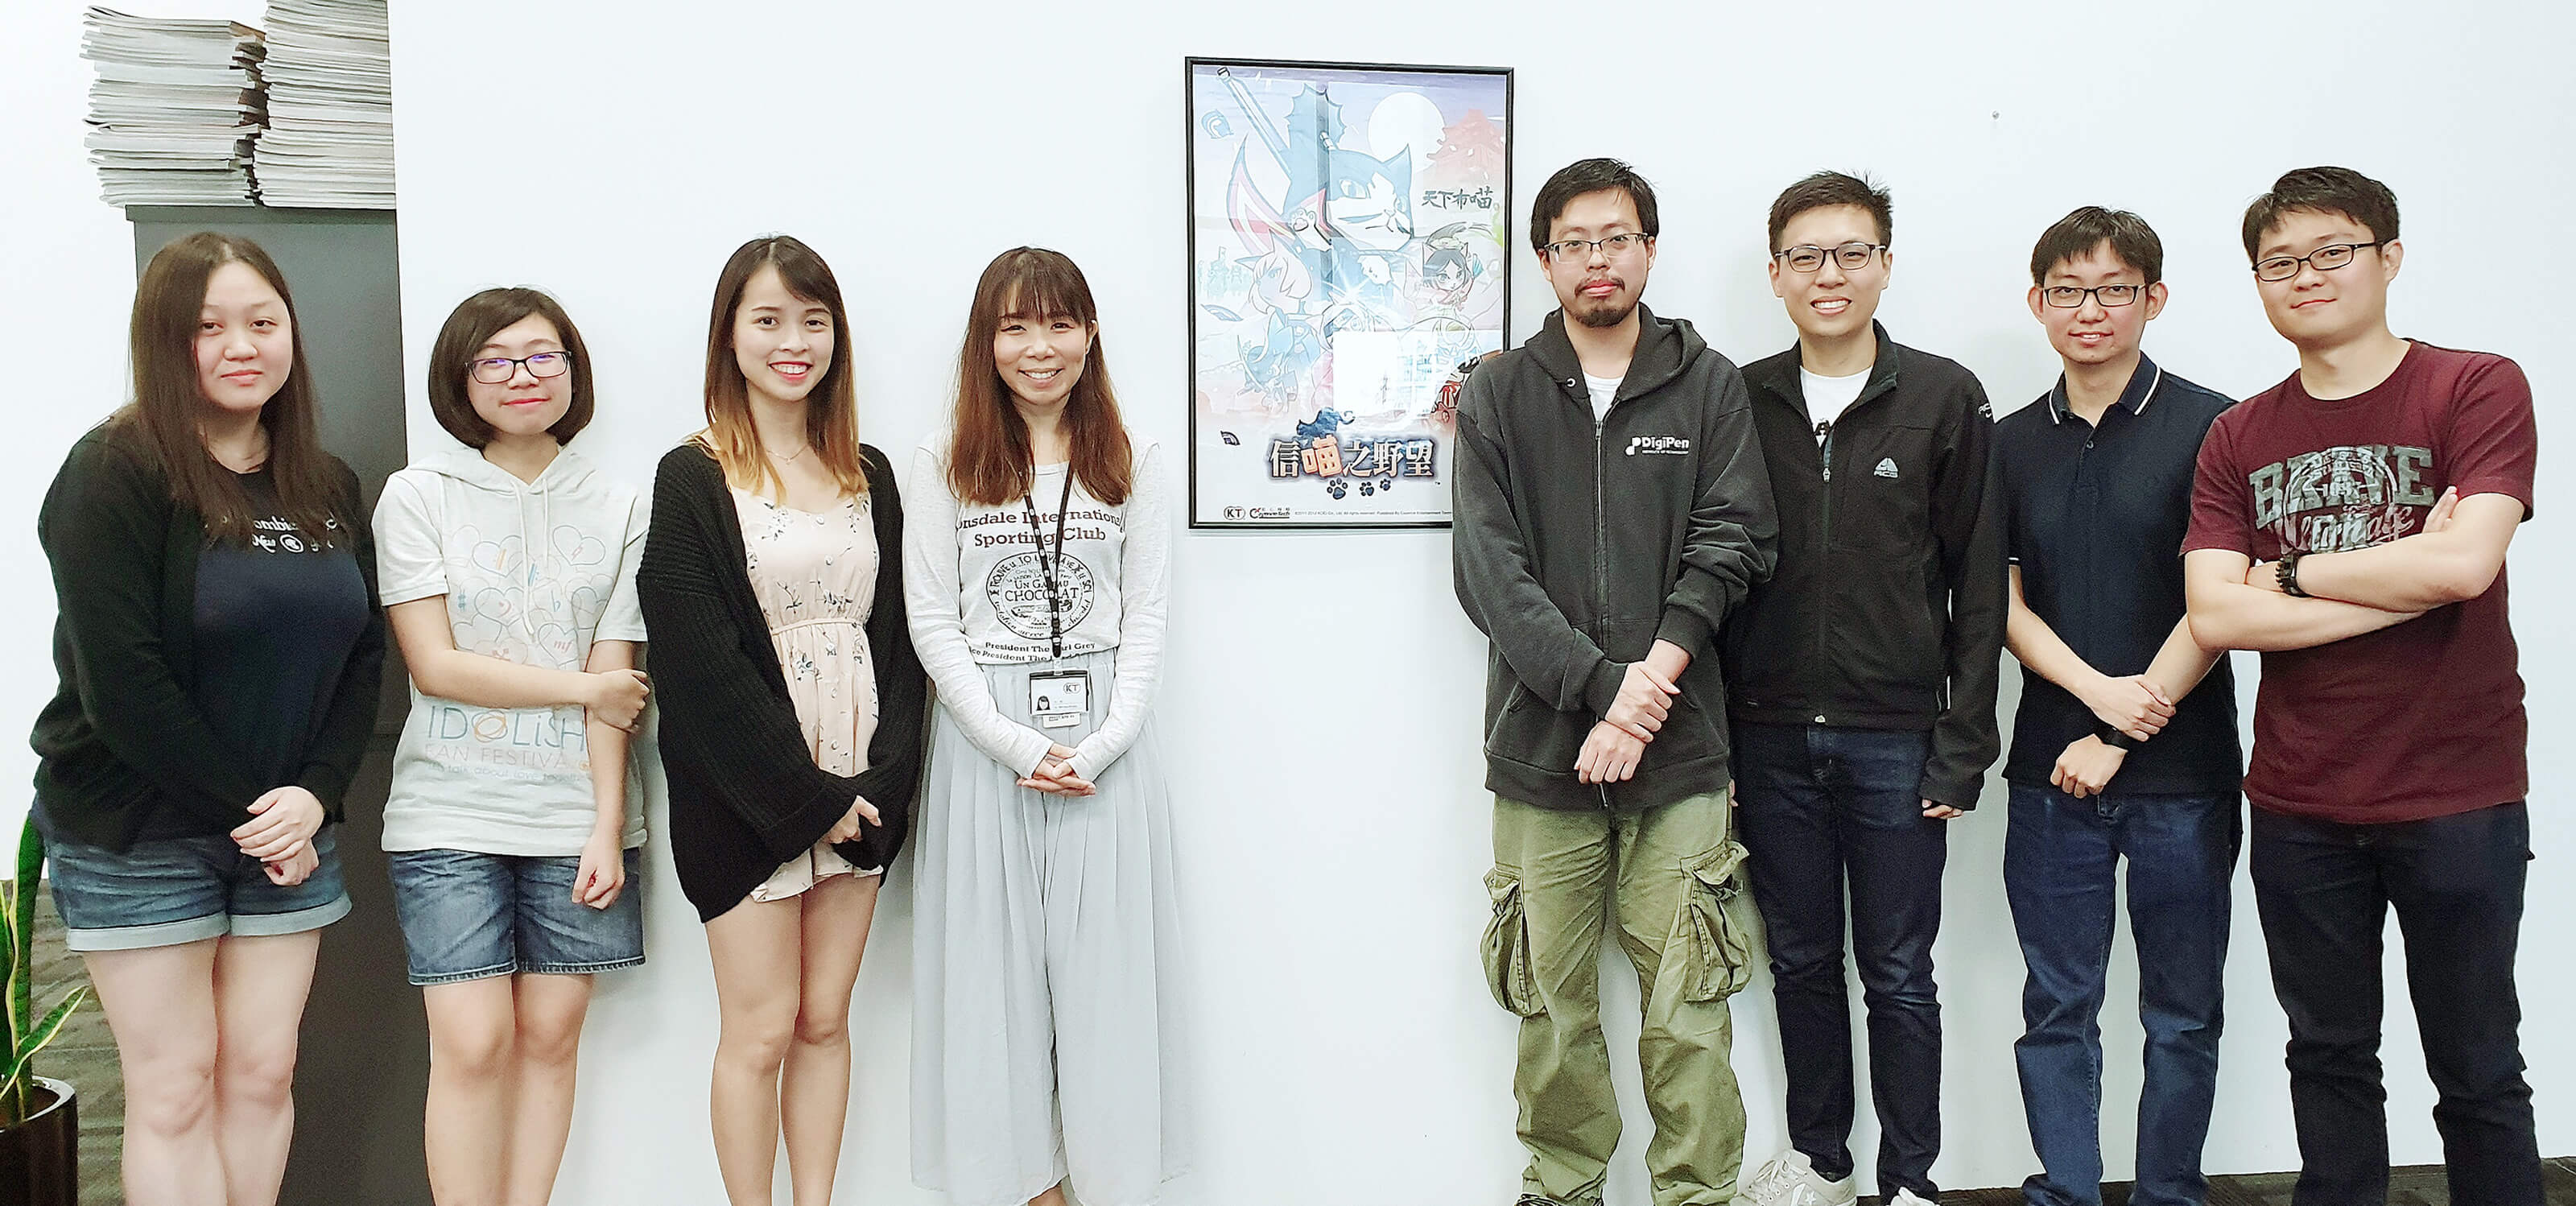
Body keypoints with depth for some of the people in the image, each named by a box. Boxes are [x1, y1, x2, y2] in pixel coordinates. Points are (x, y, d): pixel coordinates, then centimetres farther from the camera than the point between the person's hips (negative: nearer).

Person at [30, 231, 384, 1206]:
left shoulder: (328, 488, 7)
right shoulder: (115, 474, -10)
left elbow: (363, 656, 5)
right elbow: (118, 680, -17)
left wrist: (313, 794, -9)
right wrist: (246, 805, -15)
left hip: (286, 828, 5)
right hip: (136, 835, -4)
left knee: (264, 1073, 8)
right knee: (176, 1089, 2)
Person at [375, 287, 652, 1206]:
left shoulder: (615, 510, 6)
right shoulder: (418, 497, 1)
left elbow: (616, 686, 1)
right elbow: (435, 666, -6)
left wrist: (608, 825, -5)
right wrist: (587, 687, -5)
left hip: (574, 817, 2)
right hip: (452, 816, -2)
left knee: (551, 1034, 5)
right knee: (473, 1045, -4)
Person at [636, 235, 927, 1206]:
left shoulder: (868, 477, 10)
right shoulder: (692, 481, -5)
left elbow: (897, 640, 7)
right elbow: (703, 665, -12)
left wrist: (881, 783, -7)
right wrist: (809, 795, -14)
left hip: (860, 795, 4)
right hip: (745, 799, -4)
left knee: (825, 1021, 11)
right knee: (761, 1032, 3)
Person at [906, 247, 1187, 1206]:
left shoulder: (1133, 463, 8)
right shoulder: (946, 462, 5)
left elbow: (1146, 619, 4)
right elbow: (932, 622, 0)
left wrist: (1104, 743, -10)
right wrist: (1016, 743, -11)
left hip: (1108, 741, 0)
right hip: (982, 742, 0)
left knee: (1107, 964, 3)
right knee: (994, 965, 5)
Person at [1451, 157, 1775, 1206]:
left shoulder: (1709, 388, 8)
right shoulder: (1498, 395, 7)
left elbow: (1729, 545, 0)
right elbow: (1488, 570, -3)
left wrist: (1649, 685, -13)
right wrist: (1604, 682, -13)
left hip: (1679, 756, 0)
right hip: (1540, 752, 1)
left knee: (1686, 1014, 2)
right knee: (1552, 1006, 7)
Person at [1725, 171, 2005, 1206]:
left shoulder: (1946, 399, 0)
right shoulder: (1741, 402, 5)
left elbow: (1979, 584, -1)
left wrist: (1964, 746, -6)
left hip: (1896, 738, -2)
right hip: (1772, 736, 2)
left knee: (1899, 976, 7)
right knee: (1802, 964, 13)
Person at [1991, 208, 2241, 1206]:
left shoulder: (2211, 429, -3)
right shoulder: (2012, 442, 8)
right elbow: (2002, 601, 6)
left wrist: (2116, 740, -11)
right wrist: (2096, 688, -12)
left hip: (2183, 773, -2)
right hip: (2051, 771, 3)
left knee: (2183, 1013, 8)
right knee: (2057, 1009, 7)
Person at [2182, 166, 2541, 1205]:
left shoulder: (2477, 389, -4)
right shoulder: (2238, 439, 5)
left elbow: (2463, 563, -20)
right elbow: (2213, 616, -7)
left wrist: (2286, 575, -8)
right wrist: (2401, 583, -14)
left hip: (2457, 797, -3)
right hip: (2298, 805, 3)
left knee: (2476, 1072, 9)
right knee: (2329, 1058, 15)